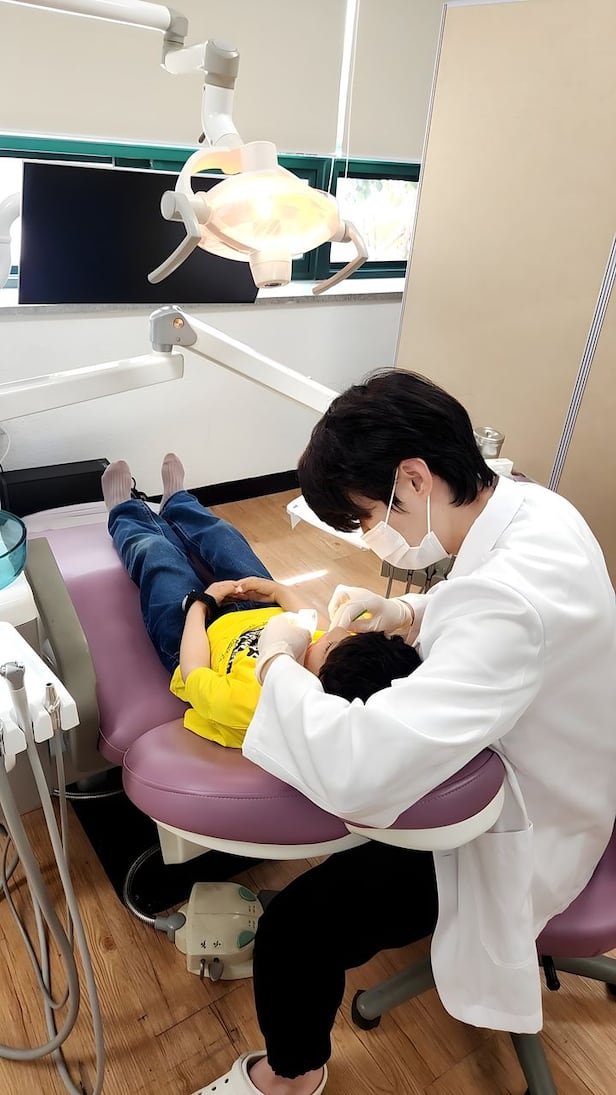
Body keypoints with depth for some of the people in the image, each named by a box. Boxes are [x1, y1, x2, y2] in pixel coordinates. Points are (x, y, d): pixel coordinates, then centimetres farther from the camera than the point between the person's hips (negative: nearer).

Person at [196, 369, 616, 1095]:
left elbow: (356, 772, -44)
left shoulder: (513, 601, -39)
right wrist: (409, 614, -7)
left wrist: (279, 660, -26)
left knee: (295, 930, -11)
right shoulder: (530, 508, -10)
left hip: (515, 838, -9)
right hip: (530, 774, 9)